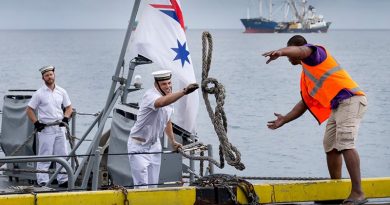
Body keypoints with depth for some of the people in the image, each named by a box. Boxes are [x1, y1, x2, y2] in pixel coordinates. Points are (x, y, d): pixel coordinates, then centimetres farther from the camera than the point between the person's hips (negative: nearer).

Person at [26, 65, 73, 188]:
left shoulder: (61, 92, 8)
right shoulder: (39, 94, -4)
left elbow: (69, 107, 16)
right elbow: (29, 110, -1)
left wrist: (65, 118, -2)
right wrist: (36, 123, -10)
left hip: (60, 128, 4)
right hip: (45, 129, -4)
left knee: (62, 155, 8)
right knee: (44, 157, -3)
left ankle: (63, 180, 16)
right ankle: (42, 182, 1)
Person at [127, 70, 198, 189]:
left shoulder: (170, 97, 6)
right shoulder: (150, 95, -22)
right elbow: (161, 102, -48)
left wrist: (173, 141, 20)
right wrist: (184, 92, -56)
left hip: (154, 145, 8)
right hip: (139, 145, -8)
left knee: (153, 184, 8)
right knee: (141, 185, -14)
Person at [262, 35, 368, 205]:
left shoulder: (315, 53, 3)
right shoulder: (305, 76, 29)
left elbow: (300, 50, -22)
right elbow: (305, 103, 35)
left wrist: (280, 52, -42)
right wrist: (284, 120, 37)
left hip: (350, 99, -11)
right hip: (338, 106, 11)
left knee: (345, 144, -21)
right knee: (331, 146, 16)